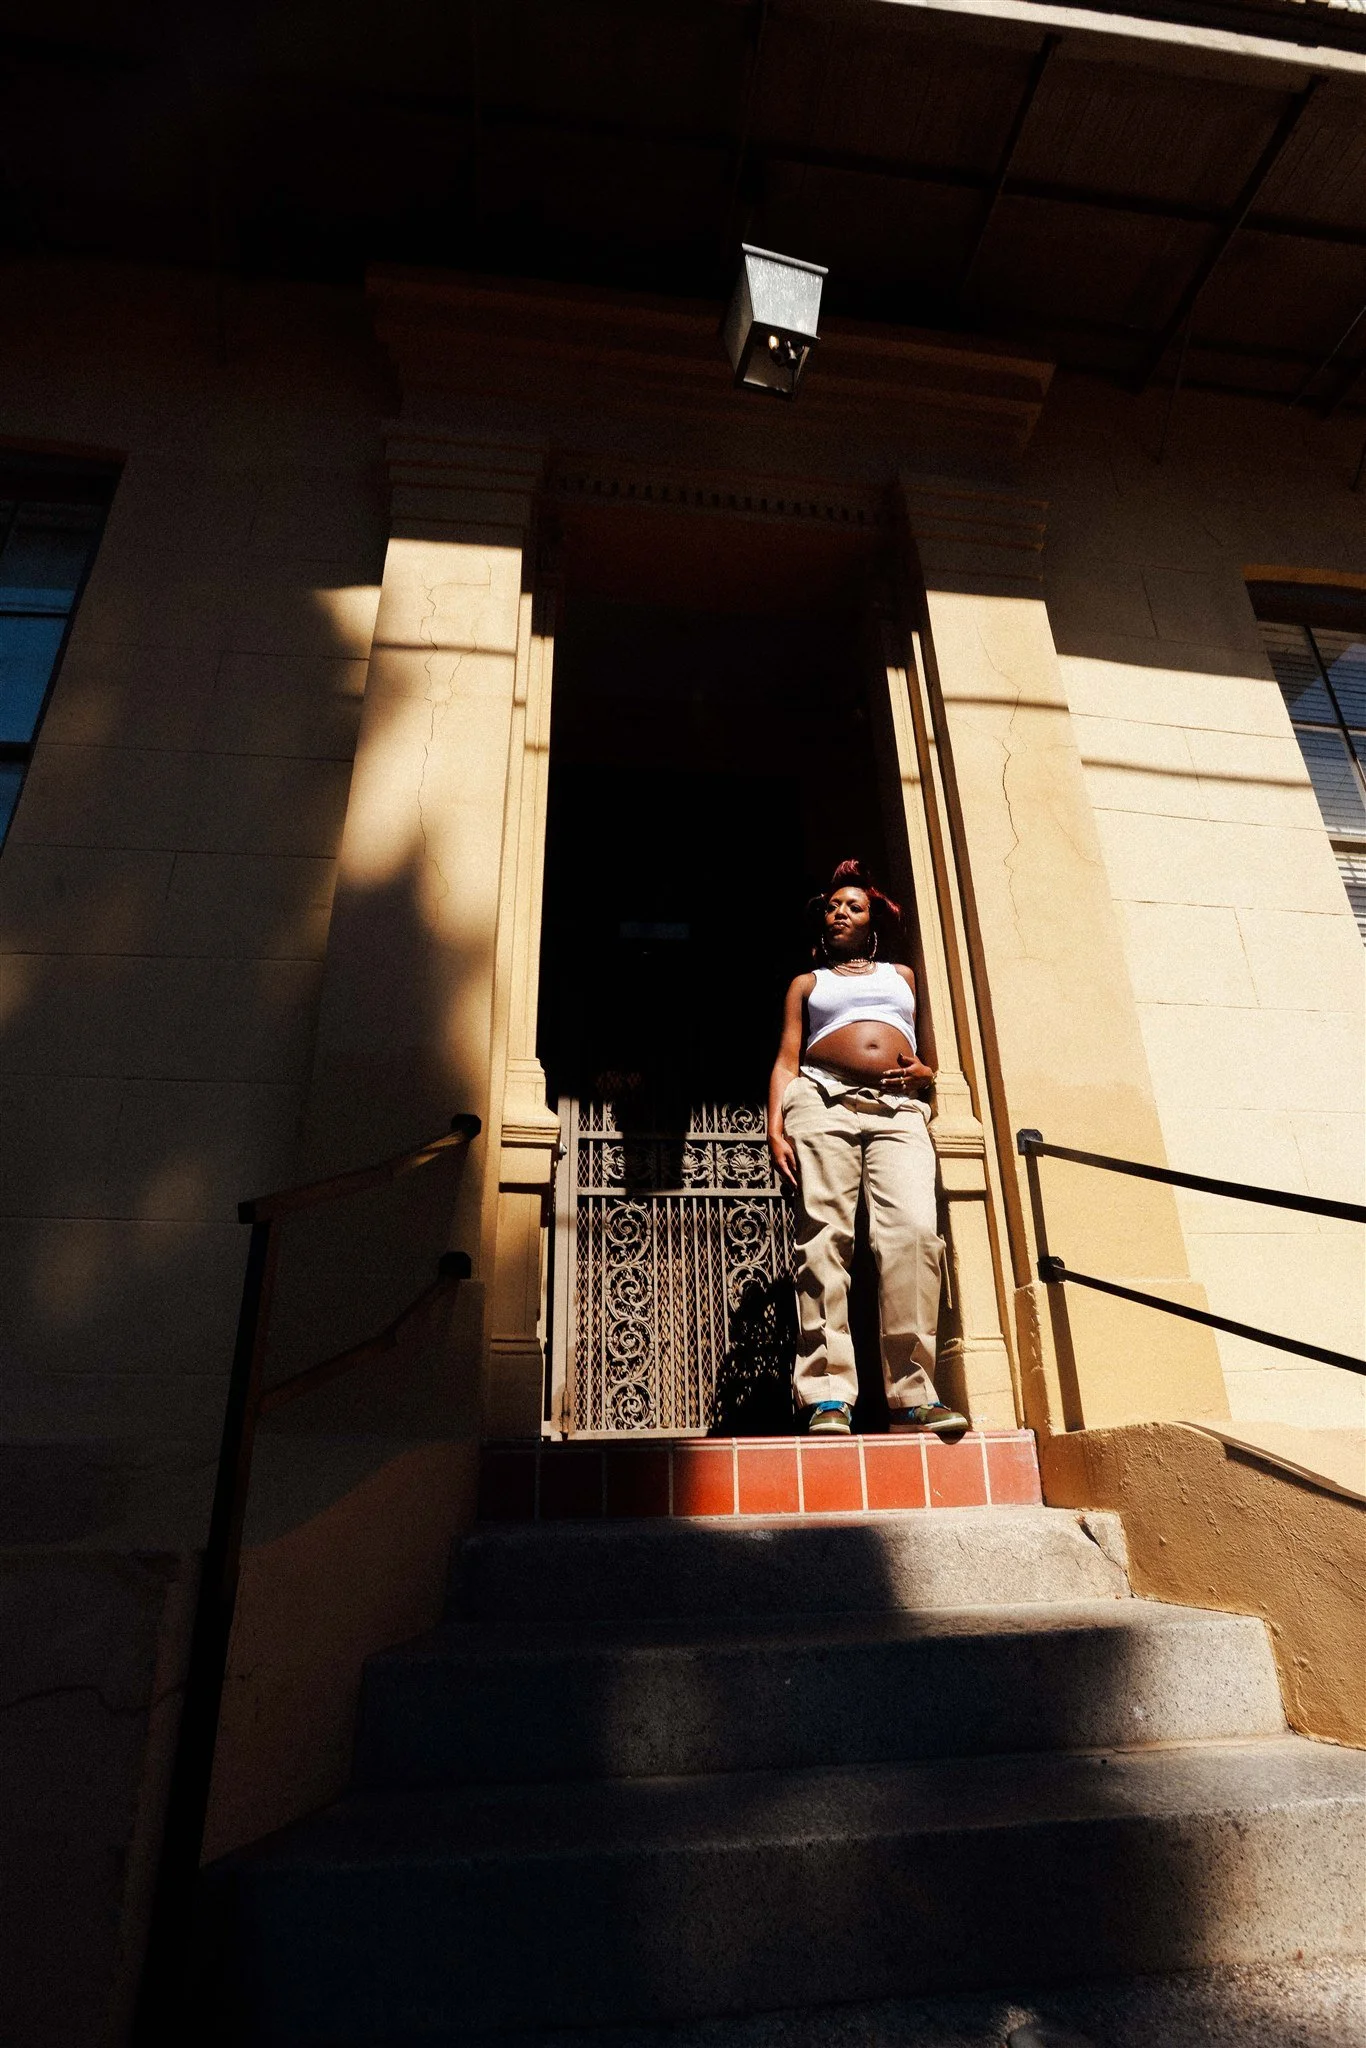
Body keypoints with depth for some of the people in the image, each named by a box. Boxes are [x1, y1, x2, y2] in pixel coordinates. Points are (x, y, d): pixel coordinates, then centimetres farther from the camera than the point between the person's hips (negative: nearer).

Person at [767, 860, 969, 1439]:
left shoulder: (902, 974, 30)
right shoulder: (807, 982, 25)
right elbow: (787, 1061, 14)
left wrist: (925, 1071, 2)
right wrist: (776, 1127, -3)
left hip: (899, 1109, 1)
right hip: (824, 1099, 0)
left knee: (914, 1230, -20)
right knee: (824, 1234, -13)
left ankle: (912, 1396, -19)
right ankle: (827, 1397, -15)